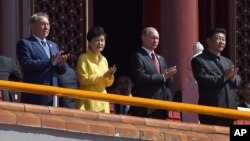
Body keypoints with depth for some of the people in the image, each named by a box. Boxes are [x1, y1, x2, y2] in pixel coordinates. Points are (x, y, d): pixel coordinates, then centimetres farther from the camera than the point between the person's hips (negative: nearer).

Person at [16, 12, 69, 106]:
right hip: (35, 96, -6)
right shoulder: (24, 43, 1)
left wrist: (60, 64, -6)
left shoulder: (53, 45, 21)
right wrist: (49, 61, -20)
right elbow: (26, 64, -14)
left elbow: (61, 71, 19)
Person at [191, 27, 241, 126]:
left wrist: (232, 77, -10)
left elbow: (238, 81, 13)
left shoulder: (227, 62, 21)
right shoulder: (199, 61, -1)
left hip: (229, 110, 7)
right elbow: (203, 80, -14)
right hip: (211, 112, -7)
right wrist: (224, 77, -20)